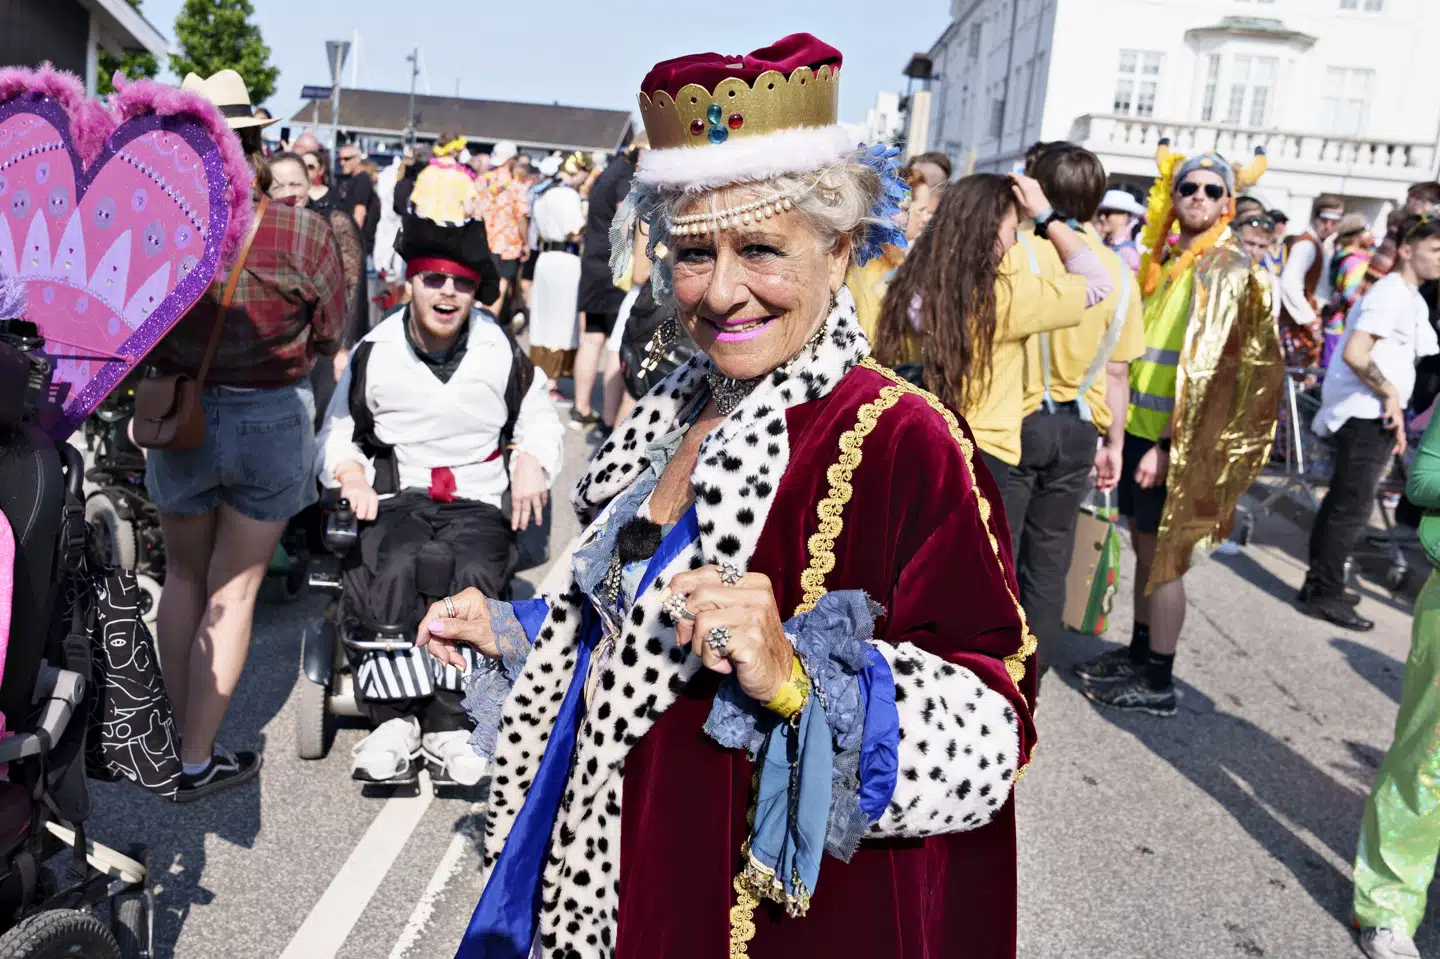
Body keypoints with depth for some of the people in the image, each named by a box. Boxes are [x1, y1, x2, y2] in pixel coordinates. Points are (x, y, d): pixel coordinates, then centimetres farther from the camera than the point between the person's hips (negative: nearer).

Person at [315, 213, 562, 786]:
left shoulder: (502, 353, 7)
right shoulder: (374, 352, 5)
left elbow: (539, 420, 19)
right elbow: (336, 431, 16)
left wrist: (532, 460, -2)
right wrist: (349, 471, -6)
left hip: (478, 501, 0)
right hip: (394, 499, 0)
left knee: (478, 576, -34)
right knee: (390, 570, -35)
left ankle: (450, 723, -28)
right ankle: (393, 717, -28)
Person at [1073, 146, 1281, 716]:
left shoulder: (1228, 271, -10)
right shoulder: (1162, 259, 12)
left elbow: (1210, 367, -15)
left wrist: (1170, 445, -19)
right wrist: (1119, 418, 13)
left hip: (1176, 438, -7)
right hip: (1139, 425, 7)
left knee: (1163, 555, -1)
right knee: (1143, 546, 14)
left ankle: (1158, 684, 9)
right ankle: (1138, 653, 27)